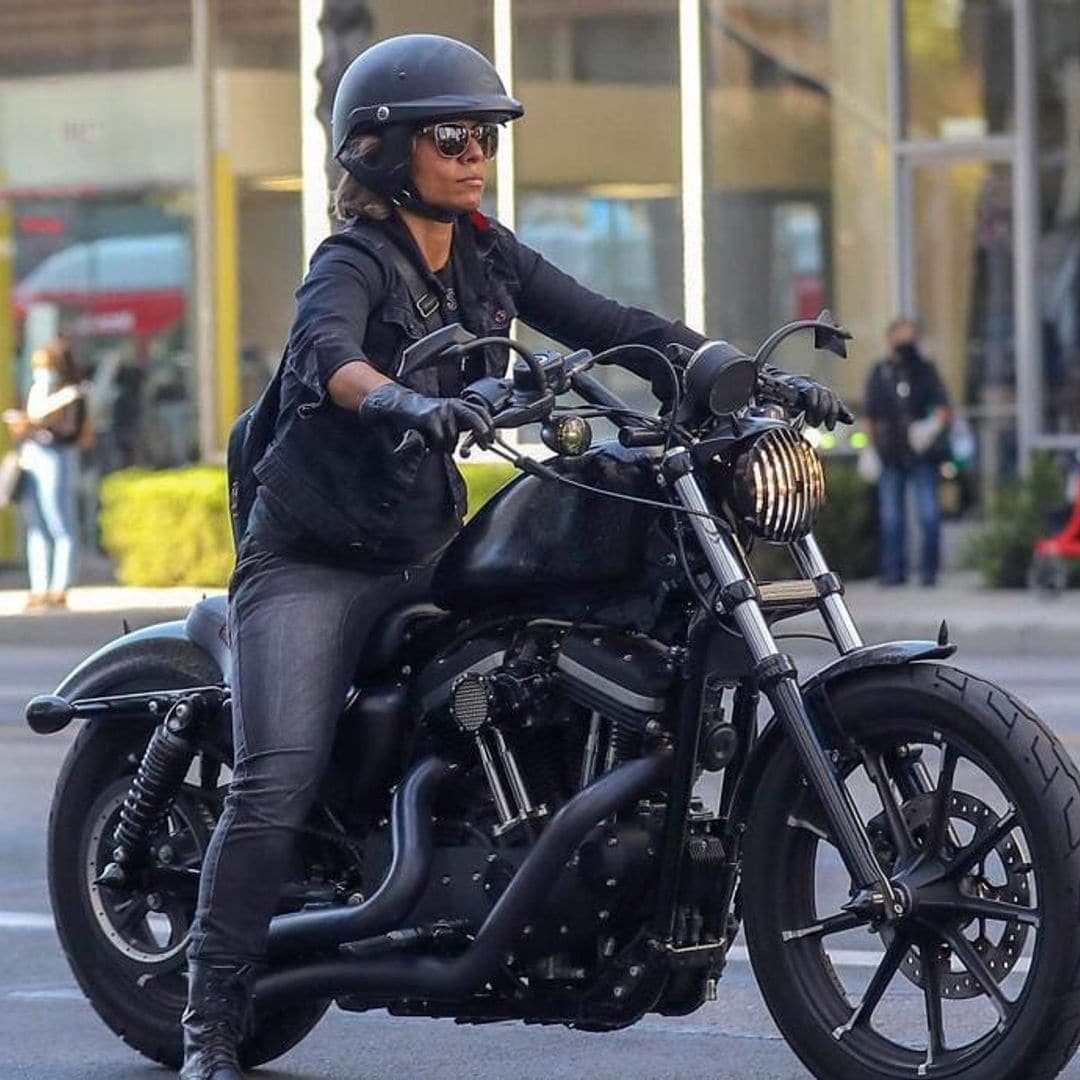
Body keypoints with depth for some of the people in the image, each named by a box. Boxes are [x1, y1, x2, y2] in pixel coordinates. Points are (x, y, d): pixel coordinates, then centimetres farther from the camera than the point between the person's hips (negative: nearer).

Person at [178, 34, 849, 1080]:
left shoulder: (484, 257, 7)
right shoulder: (353, 261, -14)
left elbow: (612, 326, 4)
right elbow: (326, 353, -35)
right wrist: (405, 404, -57)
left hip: (427, 549, 7)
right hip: (312, 555, -7)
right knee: (280, 779, -20)